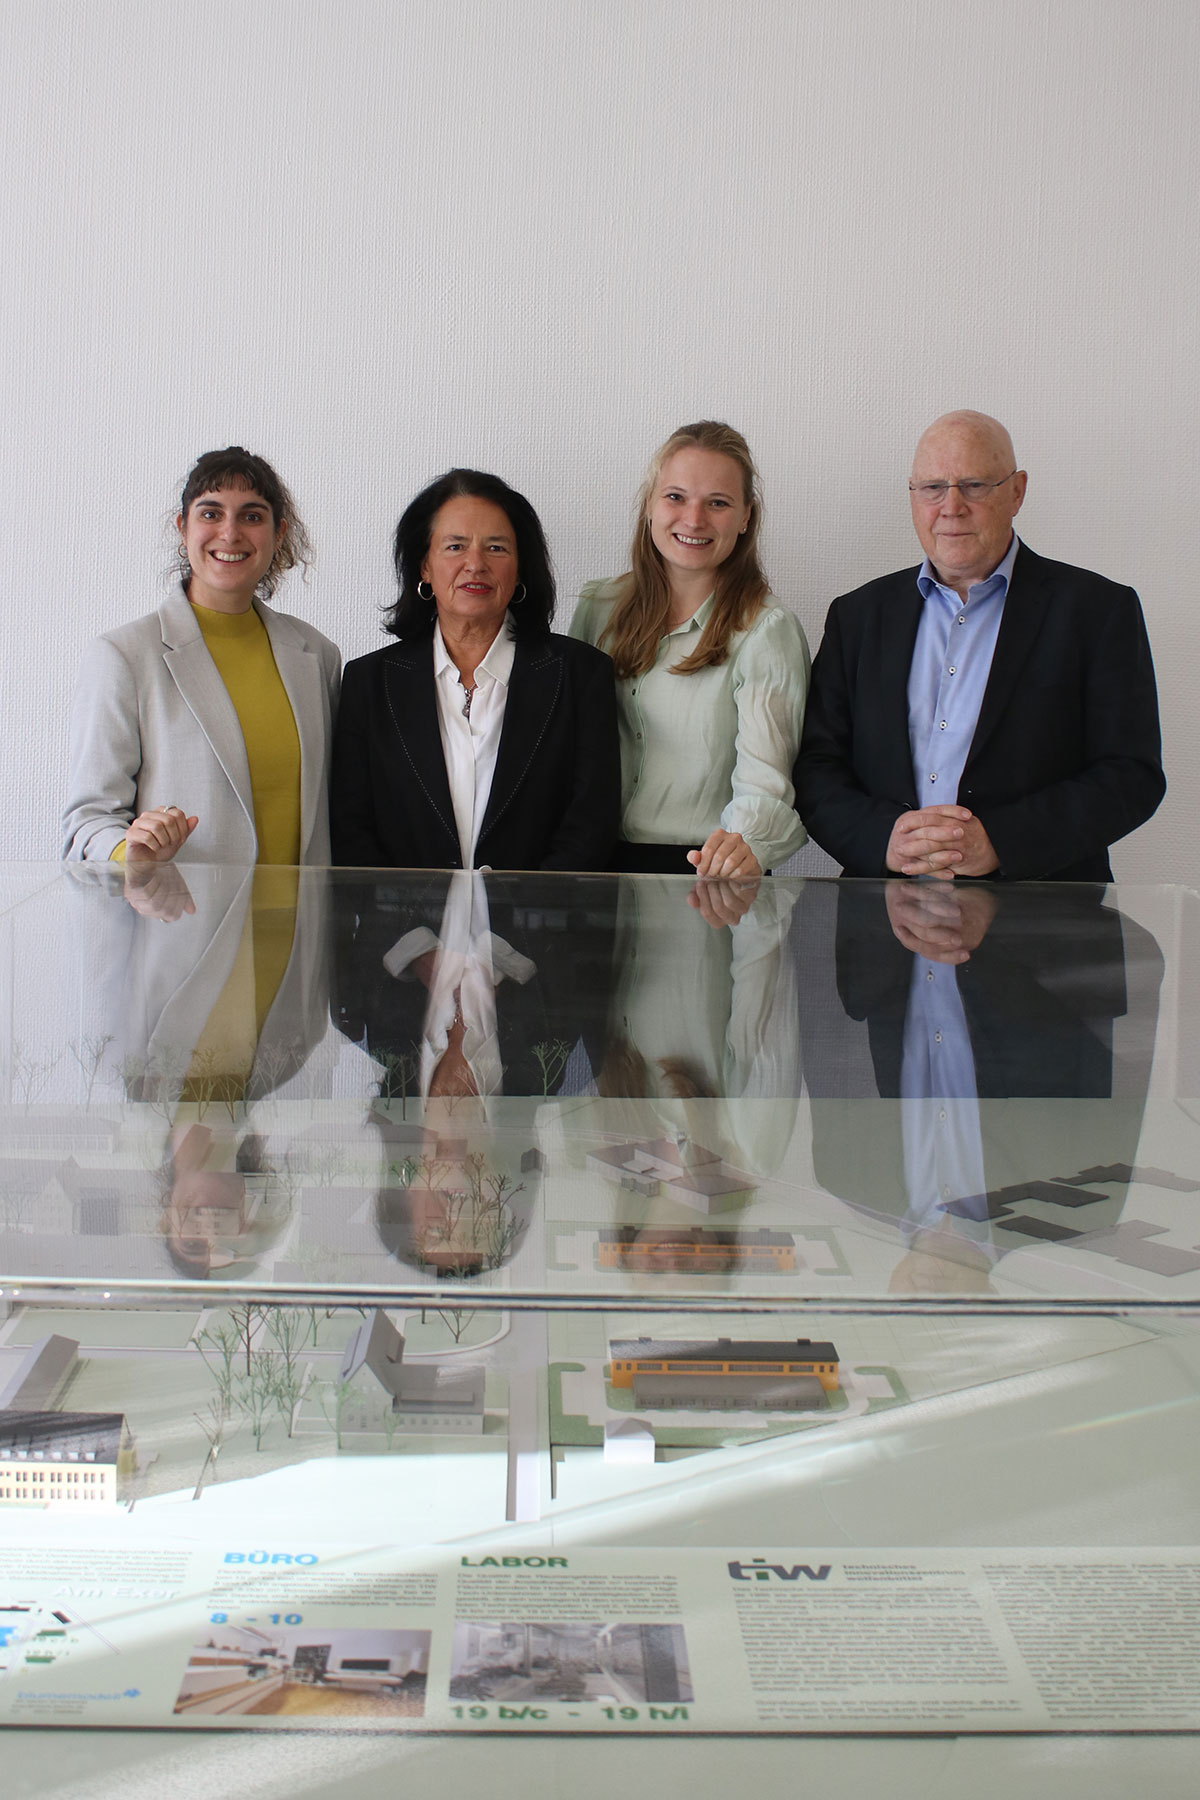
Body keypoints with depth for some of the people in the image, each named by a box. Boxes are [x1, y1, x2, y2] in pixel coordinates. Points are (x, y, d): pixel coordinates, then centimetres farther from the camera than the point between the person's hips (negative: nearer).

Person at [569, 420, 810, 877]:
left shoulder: (767, 630, -5)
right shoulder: (598, 608, 9)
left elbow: (764, 779, -15)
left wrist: (746, 843, -36)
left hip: (708, 874, -2)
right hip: (603, 864, 2)